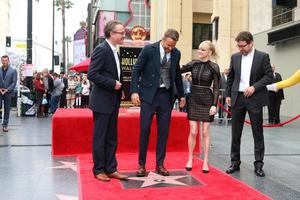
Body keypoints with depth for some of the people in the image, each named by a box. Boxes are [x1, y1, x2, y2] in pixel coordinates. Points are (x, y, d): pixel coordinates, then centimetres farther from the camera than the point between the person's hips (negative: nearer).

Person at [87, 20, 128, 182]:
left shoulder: (113, 51, 14)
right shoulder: (101, 49, -13)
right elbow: (92, 74, -20)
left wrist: (119, 89, 5)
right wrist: (113, 84, -18)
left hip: (113, 102, 9)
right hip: (102, 101, -9)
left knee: (111, 138, 12)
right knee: (100, 138, 3)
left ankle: (111, 169, 21)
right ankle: (99, 170, 15)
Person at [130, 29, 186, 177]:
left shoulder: (176, 53, 7)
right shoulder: (149, 49, -5)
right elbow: (136, 70, -3)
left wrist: (181, 95, 20)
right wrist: (134, 91, -12)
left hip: (166, 96, 4)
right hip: (149, 94, -3)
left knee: (163, 131, 6)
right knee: (144, 130, -2)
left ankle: (160, 164, 17)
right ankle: (141, 165, 10)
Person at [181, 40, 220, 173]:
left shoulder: (214, 67, -4)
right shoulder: (193, 64, 3)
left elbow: (216, 88, -4)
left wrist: (214, 104, -10)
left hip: (207, 100, -2)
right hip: (193, 100, 2)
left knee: (205, 132, 3)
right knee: (193, 132, 3)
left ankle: (205, 162, 14)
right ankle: (190, 160, 18)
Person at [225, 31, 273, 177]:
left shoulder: (263, 56, -1)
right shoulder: (235, 57, 8)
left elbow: (269, 76, -4)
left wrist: (254, 87, -16)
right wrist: (228, 95, 9)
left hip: (255, 98, -3)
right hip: (237, 98, 3)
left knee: (258, 133, 3)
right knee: (235, 132, 7)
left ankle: (258, 164, 12)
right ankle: (235, 162, 18)